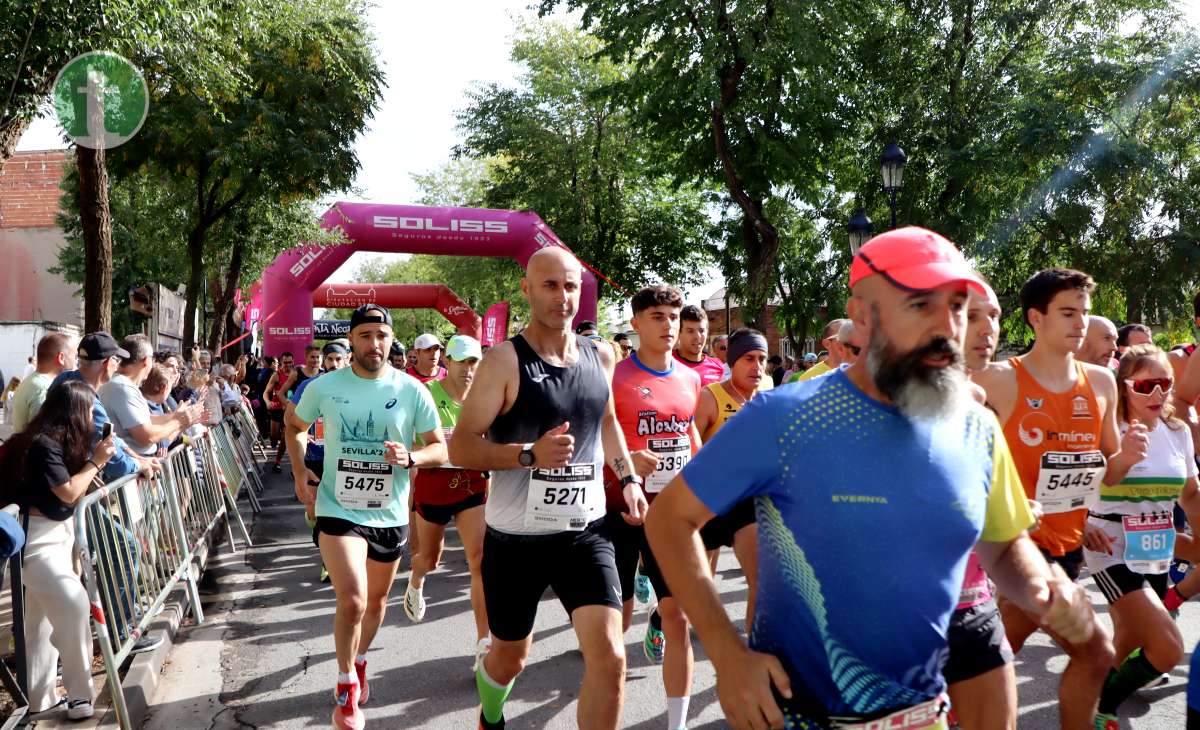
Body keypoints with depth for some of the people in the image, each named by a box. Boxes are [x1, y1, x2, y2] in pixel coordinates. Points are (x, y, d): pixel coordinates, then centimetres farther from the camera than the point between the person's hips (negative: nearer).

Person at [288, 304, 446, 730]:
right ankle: (347, 684, 6)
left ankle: (359, 661, 50)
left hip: (390, 514, 2)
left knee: (376, 600, 21)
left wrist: (411, 458, -24)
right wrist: (299, 473, 0)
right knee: (352, 600, -18)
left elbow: (440, 448, -3)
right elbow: (295, 427, 13)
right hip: (338, 510, -2)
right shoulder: (324, 387, -6)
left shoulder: (412, 392, -8)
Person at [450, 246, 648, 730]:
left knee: (609, 657, -12)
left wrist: (628, 478, 11)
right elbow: (460, 448, -14)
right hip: (516, 538, -3)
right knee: (510, 659, 16)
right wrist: (530, 454, -28)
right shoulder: (505, 360, -13)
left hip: (586, 531, 3)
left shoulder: (600, 357, 4)